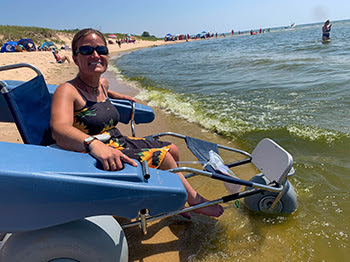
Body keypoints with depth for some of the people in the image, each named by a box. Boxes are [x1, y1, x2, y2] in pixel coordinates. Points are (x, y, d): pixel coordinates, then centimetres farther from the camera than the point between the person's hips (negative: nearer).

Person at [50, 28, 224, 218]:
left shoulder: (103, 83, 6)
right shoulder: (67, 91, -18)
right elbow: (60, 130, -38)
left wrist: (121, 96, 37)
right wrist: (94, 144, -55)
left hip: (119, 143, 9)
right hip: (100, 159, -9)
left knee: (172, 150, 7)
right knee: (162, 157, -14)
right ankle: (194, 200, 9)